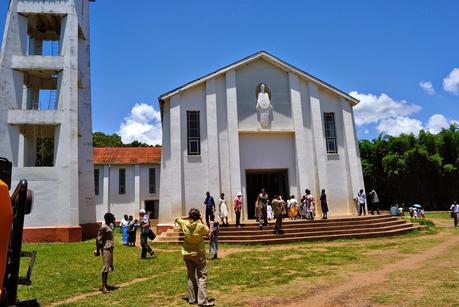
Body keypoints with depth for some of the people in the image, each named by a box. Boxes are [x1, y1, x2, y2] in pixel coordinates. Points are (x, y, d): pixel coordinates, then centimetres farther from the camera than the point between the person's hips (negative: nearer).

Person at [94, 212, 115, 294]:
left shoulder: (109, 226, 14)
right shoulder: (103, 227, -15)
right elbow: (98, 239, -14)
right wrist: (97, 250, -13)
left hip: (110, 249, 10)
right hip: (106, 249, -10)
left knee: (109, 266, 14)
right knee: (106, 267, -10)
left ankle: (106, 284, 23)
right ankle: (103, 287, -8)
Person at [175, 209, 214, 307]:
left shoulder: (184, 224, -7)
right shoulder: (200, 226, -18)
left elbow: (177, 219, 13)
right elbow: (207, 232, 2)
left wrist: (187, 217, 6)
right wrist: (202, 221, 4)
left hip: (187, 254, 5)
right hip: (198, 254, -4)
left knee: (191, 276, 14)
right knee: (202, 276, 0)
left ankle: (192, 299, 20)